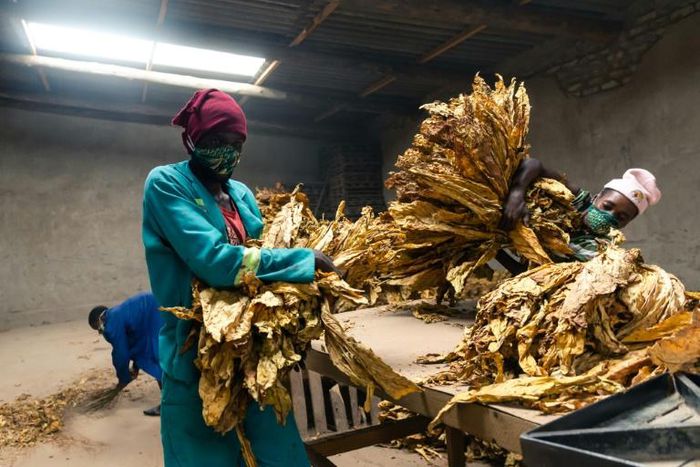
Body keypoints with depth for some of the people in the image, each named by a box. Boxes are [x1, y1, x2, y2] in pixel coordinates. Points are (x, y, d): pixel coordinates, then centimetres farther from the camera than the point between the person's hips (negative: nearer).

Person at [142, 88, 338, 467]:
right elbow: (213, 260, -24)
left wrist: (304, 265, -7)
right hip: (198, 353, -5)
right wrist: (304, 260, -20)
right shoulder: (166, 183, -10)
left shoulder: (242, 193, 10)